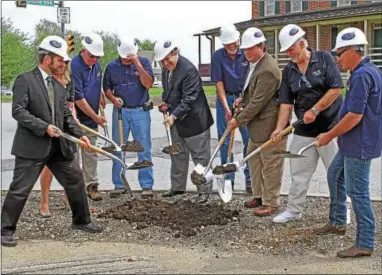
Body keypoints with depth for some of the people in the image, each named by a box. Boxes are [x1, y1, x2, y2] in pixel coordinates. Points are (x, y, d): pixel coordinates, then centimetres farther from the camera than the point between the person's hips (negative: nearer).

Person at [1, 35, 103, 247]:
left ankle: (81, 220, 30)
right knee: (20, 189, -2)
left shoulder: (58, 86, 14)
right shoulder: (25, 80, -8)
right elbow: (18, 111, -16)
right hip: (32, 146, -7)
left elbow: (66, 115, 13)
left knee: (76, 180, 12)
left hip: (58, 147, 7)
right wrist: (44, 127, -23)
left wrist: (79, 134, -2)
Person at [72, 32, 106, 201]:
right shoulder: (74, 66, -19)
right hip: (76, 119, -7)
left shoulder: (96, 65, 6)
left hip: (91, 118, 7)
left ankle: (91, 185, 17)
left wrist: (102, 101, 11)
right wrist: (96, 117, -14)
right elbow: (78, 98, -20)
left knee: (91, 153, 11)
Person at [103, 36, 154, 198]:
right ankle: (119, 185, 16)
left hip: (140, 111, -2)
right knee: (118, 149, 7)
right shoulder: (112, 66, 3)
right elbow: (107, 87, 10)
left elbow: (148, 84, -13)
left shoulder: (143, 62, -2)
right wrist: (112, 98, -10)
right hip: (120, 111, 2)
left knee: (144, 150, -1)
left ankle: (147, 185, 3)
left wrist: (138, 65, -20)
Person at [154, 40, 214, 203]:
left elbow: (188, 99, -25)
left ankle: (204, 191, 8)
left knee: (200, 157, 1)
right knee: (177, 155, 17)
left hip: (193, 120, -8)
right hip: (176, 120, 8)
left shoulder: (188, 70, -22)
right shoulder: (166, 69, 5)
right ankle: (177, 187, 29)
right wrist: (164, 102, 2)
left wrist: (174, 115, -29)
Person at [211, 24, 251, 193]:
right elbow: (219, 83, -7)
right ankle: (228, 179, 14)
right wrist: (226, 108, -13)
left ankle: (250, 178, 5)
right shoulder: (217, 56, -6)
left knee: (249, 139, -2)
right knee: (225, 140, 5)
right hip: (225, 99, 1)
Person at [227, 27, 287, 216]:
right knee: (254, 160, 18)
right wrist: (243, 99, 6)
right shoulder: (256, 63, 7)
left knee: (270, 165, 1)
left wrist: (238, 121, -16)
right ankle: (259, 196, 31)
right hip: (257, 123, 10)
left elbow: (258, 102, -23)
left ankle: (271, 203, 12)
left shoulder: (268, 70, -24)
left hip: (269, 124, -10)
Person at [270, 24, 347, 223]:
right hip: (304, 129, 5)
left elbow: (336, 88, -14)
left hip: (330, 126, -4)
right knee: (299, 173, 11)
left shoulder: (324, 58, -8)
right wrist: (279, 128, -7)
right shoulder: (288, 70, 5)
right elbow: (286, 102, 3)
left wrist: (314, 111, -14)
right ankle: (293, 211, 24)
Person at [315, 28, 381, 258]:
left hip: (360, 145, -11)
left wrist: (329, 136, -15)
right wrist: (334, 135, 22)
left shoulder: (362, 76, -22)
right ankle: (338, 222, 38)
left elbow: (354, 116, -26)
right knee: (335, 175, 24)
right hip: (352, 143, 11)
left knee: (358, 192, -5)